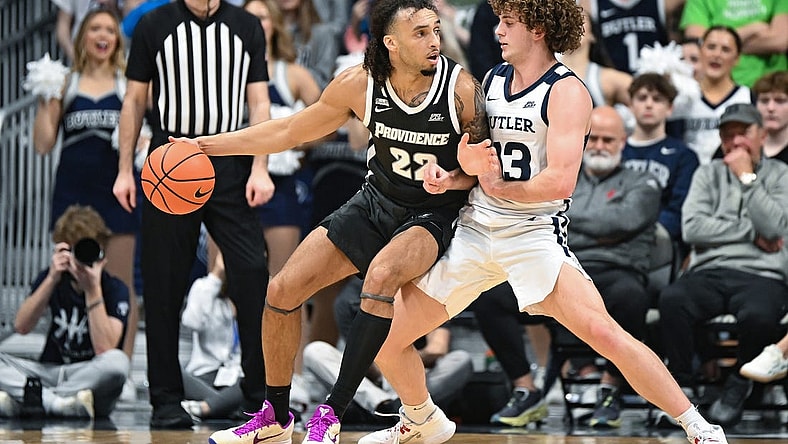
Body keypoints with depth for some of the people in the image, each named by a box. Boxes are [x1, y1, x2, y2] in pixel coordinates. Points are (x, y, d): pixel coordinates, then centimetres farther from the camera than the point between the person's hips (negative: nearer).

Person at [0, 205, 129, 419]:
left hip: (89, 379, -3)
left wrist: (93, 290, -21)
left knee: (118, 361, -37)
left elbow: (104, 349, -19)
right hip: (48, 372, 3)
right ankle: (55, 402, -37)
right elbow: (21, 327, -9)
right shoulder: (51, 278, 5)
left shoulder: (115, 289, -6)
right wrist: (52, 279, -18)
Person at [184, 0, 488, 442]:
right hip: (376, 201, 5)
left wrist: (450, 179, -30)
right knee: (283, 291, -2)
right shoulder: (359, 84, -14)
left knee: (382, 274, -35)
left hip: (433, 212, -4)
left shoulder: (461, 88, -22)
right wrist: (206, 145, 0)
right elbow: (292, 130, 1)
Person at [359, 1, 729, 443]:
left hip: (536, 234, -7)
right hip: (474, 231, 7)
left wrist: (496, 186, -8)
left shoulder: (566, 91, -11)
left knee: (602, 331, -25)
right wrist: (458, 170, -6)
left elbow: (559, 181, -21)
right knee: (383, 337, 6)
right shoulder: (492, 80, 11)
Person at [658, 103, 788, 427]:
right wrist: (751, 233, -1)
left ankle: (739, 385, -9)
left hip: (761, 275, -2)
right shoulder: (709, 174, 20)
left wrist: (747, 178, -2)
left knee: (758, 314, -38)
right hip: (709, 272, 2)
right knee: (671, 299, -33)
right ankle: (681, 384, -16)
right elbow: (692, 228, 3)